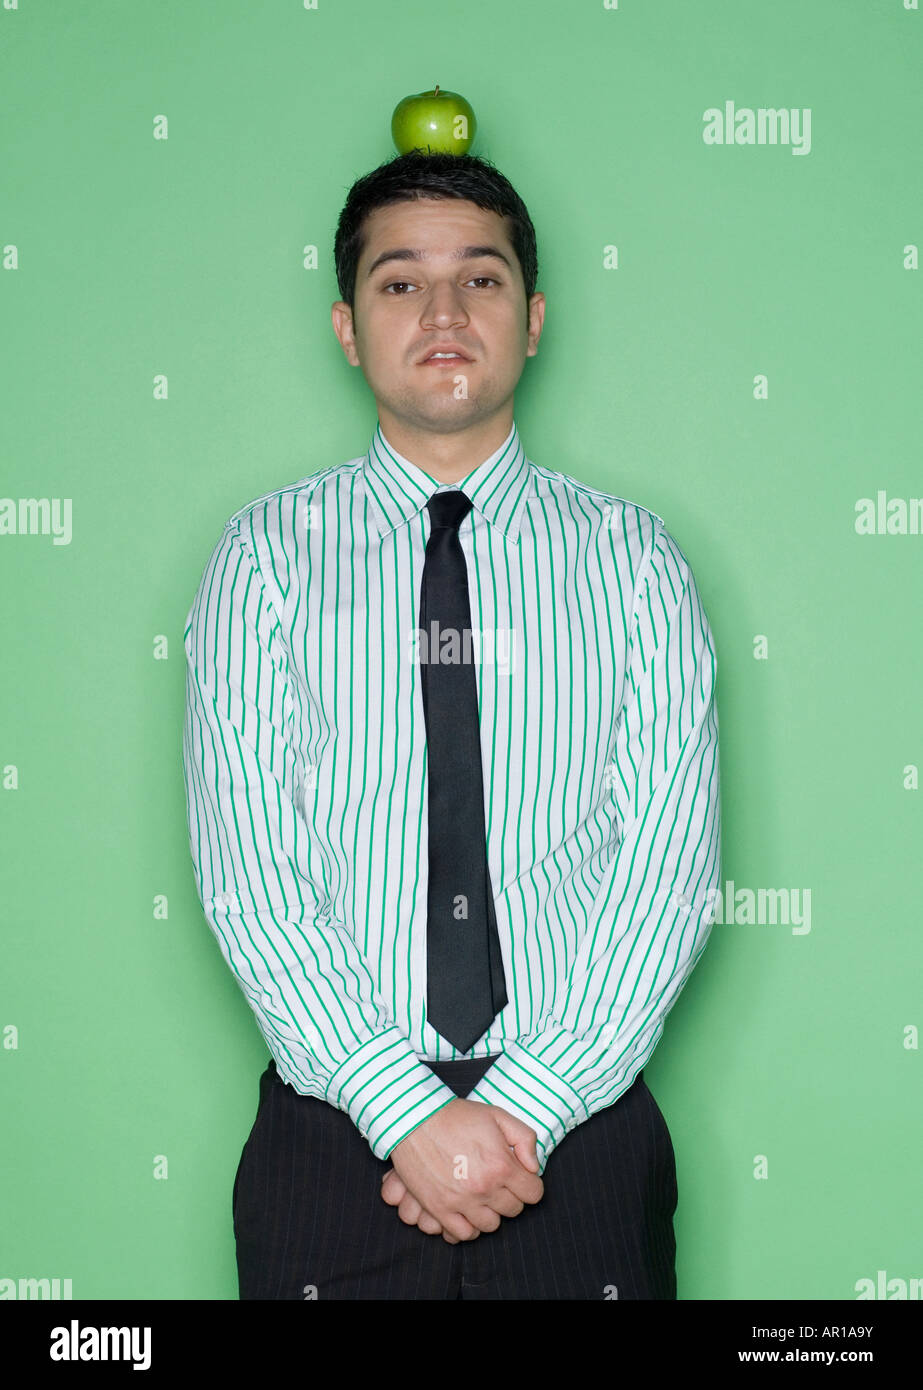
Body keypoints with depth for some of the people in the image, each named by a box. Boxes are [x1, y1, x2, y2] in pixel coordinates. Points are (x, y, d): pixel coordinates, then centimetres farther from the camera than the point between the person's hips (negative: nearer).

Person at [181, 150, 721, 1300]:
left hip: (580, 1142, 1)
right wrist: (413, 1115, -17)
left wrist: (525, 1111, -15)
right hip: (336, 1141, 0)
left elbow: (671, 864, -5)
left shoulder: (633, 558, 2)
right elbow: (247, 873, -7)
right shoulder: (268, 555, 0)